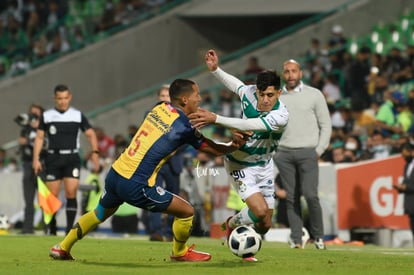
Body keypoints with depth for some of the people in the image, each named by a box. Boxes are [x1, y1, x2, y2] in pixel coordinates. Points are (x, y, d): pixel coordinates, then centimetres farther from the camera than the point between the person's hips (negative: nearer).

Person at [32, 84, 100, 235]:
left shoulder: (78, 115, 4)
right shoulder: (46, 116, 5)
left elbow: (90, 134, 9)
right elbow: (39, 137, 6)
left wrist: (95, 152, -4)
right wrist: (36, 159, -2)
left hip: (72, 159, -1)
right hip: (53, 159, 1)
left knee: (71, 193, -14)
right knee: (52, 196, 0)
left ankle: (70, 228, -12)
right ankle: (52, 230, 14)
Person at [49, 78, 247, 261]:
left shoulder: (159, 108, 7)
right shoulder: (184, 127, -10)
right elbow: (214, 150, 2)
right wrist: (235, 145, 18)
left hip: (114, 173, 7)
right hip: (135, 187, -7)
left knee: (100, 214, 33)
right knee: (186, 212, 7)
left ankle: (63, 248, 40)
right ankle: (179, 253, 30)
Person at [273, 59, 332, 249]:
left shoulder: (314, 95, 6)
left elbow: (326, 125, 6)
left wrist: (319, 150, -3)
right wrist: (273, 151, 6)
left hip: (307, 152, -3)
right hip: (284, 153, 3)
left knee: (310, 195, -14)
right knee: (291, 197, -1)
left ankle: (318, 235, 1)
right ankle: (296, 238, 2)